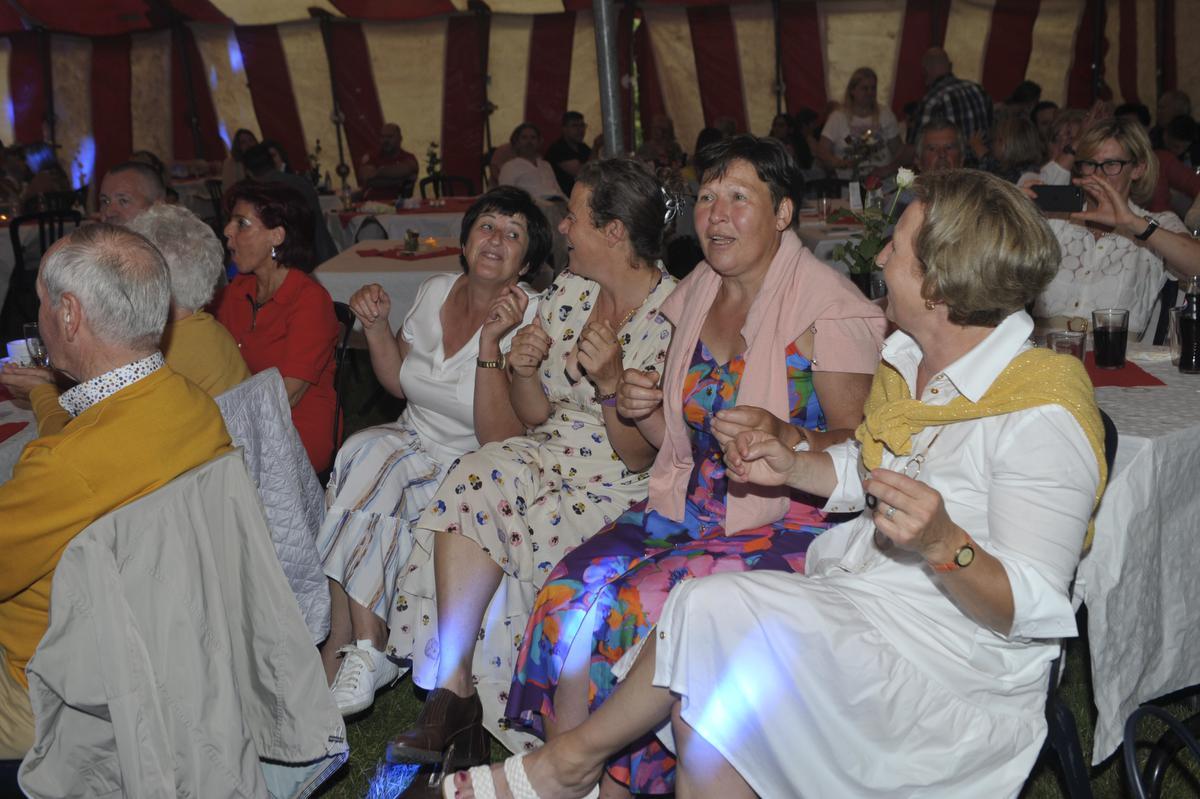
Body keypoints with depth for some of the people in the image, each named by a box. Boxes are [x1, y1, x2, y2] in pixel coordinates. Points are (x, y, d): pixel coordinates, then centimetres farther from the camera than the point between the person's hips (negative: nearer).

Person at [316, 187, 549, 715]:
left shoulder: (529, 322, -15)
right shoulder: (435, 292, 3)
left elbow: (499, 441, -23)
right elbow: (399, 383, 17)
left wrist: (490, 344, -30)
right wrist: (376, 326, 0)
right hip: (412, 442, 5)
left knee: (364, 464, -27)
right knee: (366, 450, -27)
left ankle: (341, 642, -14)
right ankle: (365, 647, -20)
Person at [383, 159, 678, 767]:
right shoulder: (567, 290, 8)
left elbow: (642, 456, -15)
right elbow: (536, 417, 11)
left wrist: (611, 381, -30)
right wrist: (521, 370, -10)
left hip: (623, 489, -6)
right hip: (550, 455, 6)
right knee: (476, 478, -25)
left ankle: (454, 689, -11)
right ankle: (454, 689, -22)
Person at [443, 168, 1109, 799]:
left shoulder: (1042, 417, -21)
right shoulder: (908, 356, 6)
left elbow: (1029, 608, -20)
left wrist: (944, 544, -38)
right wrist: (793, 467, 5)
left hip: (946, 663, -8)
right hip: (858, 590, 8)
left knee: (709, 610, -23)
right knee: (701, 687, -17)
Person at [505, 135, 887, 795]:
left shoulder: (830, 309, -8)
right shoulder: (695, 294, 13)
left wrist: (784, 438, -28)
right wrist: (639, 409, -1)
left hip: (784, 523, -6)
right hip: (683, 510, 6)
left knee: (642, 603, -28)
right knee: (573, 591, -19)